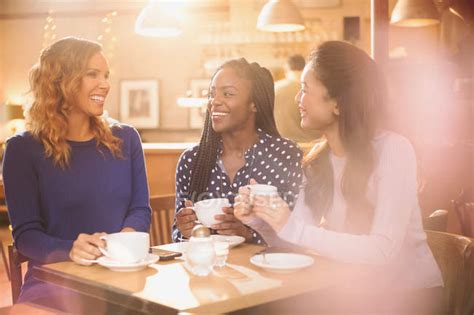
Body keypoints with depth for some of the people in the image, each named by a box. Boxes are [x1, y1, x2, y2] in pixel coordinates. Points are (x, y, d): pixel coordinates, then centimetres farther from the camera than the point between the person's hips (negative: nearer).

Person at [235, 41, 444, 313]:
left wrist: (295, 229, -29)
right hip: (355, 291, 5)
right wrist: (258, 219, -18)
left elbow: (382, 250, -26)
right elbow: (295, 241, 0)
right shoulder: (318, 158, 1)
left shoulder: (392, 150, -18)